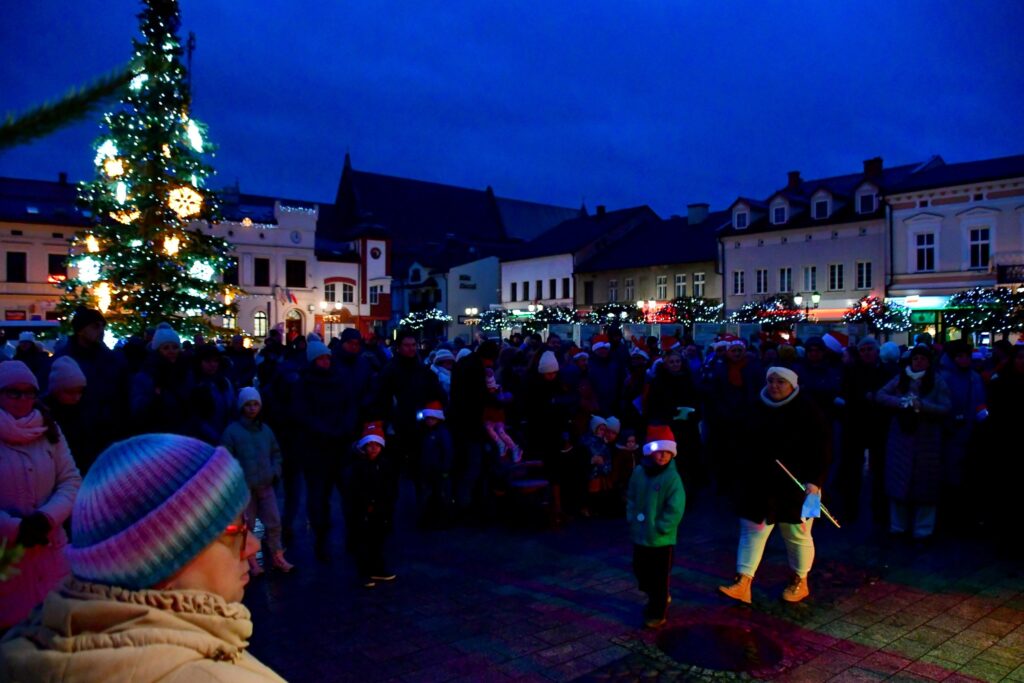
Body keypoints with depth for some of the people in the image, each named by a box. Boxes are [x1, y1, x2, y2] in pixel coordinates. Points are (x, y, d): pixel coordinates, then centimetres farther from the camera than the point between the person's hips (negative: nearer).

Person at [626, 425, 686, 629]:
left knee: (660, 578, 7)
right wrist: (632, 519, 0)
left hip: (662, 539, -5)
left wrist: (659, 528, -16)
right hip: (640, 535, 5)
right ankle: (657, 600, 43)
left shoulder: (672, 478, -16)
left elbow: (675, 509, -18)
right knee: (641, 572, 19)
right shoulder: (639, 472, -1)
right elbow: (631, 499, 10)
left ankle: (658, 613, 23)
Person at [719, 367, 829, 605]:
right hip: (760, 483, 5)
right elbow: (749, 444, 14)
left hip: (794, 485, -4)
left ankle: (800, 582, 30)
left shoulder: (806, 410, -9)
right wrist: (744, 474, 13)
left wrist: (815, 480, -19)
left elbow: (820, 448, -11)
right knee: (752, 531, 2)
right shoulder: (759, 408, 6)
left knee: (797, 535, 10)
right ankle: (742, 584, 3)